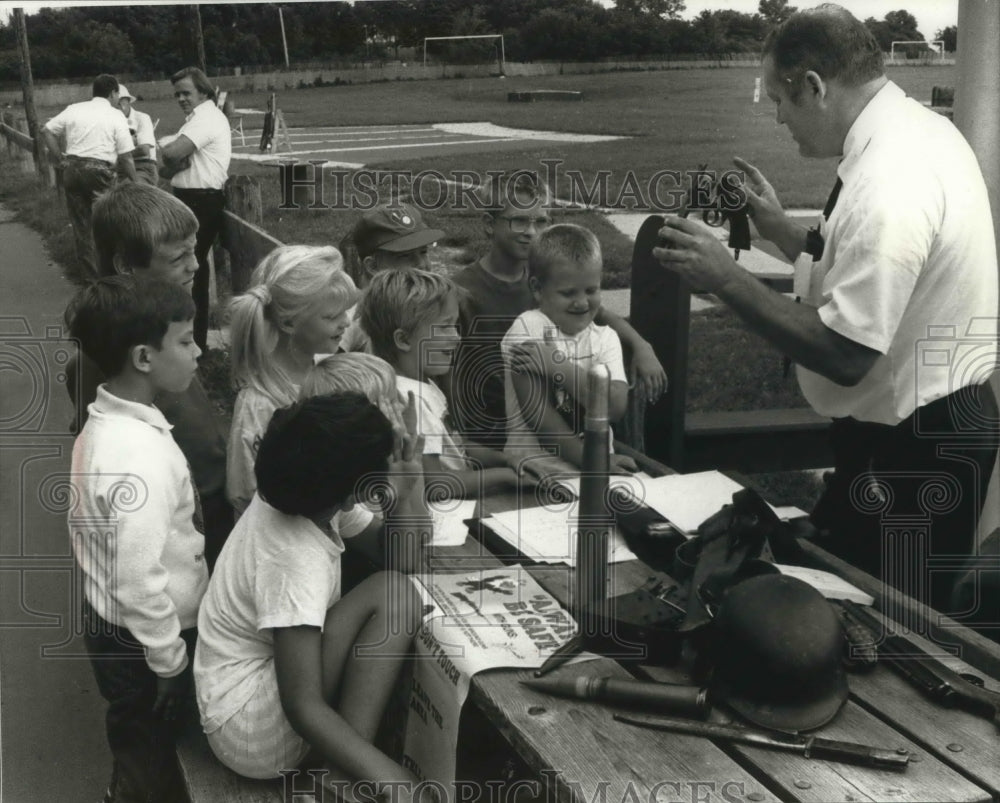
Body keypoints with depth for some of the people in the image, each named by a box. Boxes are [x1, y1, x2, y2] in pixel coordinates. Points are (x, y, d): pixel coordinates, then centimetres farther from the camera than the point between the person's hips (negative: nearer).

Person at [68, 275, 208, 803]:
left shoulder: (107, 423, 0)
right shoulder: (140, 454, -31)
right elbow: (140, 581, -30)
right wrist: (170, 660, -16)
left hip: (112, 622, 8)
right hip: (140, 640, -8)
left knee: (139, 752, 28)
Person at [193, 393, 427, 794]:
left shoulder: (286, 497, -5)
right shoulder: (298, 564, -30)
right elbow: (303, 708, -33)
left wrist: (406, 490, -11)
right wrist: (392, 780, -38)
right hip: (254, 732, -9)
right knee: (395, 595, -20)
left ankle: (350, 760, -2)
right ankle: (349, 774, -16)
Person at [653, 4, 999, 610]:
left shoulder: (887, 184, -27)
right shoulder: (922, 129, 4)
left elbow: (844, 354, -27)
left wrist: (727, 279, -23)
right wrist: (782, 230, 8)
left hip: (912, 454, -10)